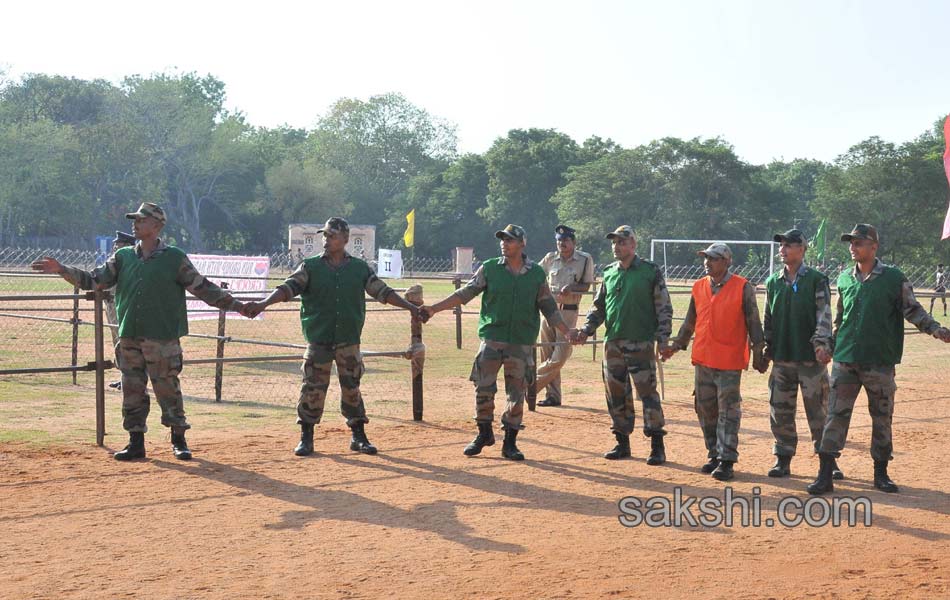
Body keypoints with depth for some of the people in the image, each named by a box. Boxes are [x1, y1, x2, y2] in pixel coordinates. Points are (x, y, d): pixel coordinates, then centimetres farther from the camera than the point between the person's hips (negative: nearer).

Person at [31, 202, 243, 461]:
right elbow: (94, 280, 11)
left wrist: (236, 305, -7)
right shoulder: (123, 257, 12)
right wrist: (61, 270, 1)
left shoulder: (175, 258, 0)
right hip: (129, 337, 4)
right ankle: (136, 443, 16)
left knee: (168, 389, -1)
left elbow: (202, 288, -1)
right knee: (132, 391, 7)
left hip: (163, 338, -4)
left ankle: (179, 441, 11)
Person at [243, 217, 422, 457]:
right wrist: (263, 304, -24)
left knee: (351, 388, 6)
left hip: (349, 341, 1)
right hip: (318, 340, -1)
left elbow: (382, 291, 6)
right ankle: (306, 437, 11)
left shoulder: (360, 267, 6)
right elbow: (288, 288, -9)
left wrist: (410, 307, -1)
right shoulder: (310, 266, 1)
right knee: (313, 389, 0)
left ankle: (359, 437, 16)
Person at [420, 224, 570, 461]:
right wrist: (433, 309, -10)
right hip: (491, 339, 0)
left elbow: (549, 308, 9)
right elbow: (465, 294, -1)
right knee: (483, 388, 0)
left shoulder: (537, 273, 4)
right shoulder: (489, 268, 2)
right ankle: (484, 434, 19)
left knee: (517, 393, 3)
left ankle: (510, 443, 14)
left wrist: (568, 333, 4)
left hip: (522, 343, 0)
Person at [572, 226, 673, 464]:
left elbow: (664, 308, -2)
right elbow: (599, 307, 18)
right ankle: (622, 443, 19)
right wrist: (586, 331, 4)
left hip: (641, 344, -5)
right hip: (613, 344, 5)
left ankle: (657, 446, -2)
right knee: (616, 394, 8)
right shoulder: (609, 273, 13)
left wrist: (663, 341, -10)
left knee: (647, 392, -7)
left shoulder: (650, 272, -2)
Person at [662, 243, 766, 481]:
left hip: (730, 361, -5)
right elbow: (690, 322, 19)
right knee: (706, 409, 10)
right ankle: (715, 455, 22)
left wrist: (758, 354, -4)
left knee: (728, 412, -3)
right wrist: (677, 345, 17)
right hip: (703, 359, 6)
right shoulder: (699, 287, 9)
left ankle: (727, 460, 1)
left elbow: (753, 323, -4)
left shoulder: (743, 287, -5)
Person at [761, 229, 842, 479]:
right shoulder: (773, 281, 11)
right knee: (780, 411, 6)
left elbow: (824, 315, -10)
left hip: (810, 356, -4)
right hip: (782, 357, 4)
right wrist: (766, 350, 13)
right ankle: (783, 459, 16)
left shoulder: (817, 280, -2)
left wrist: (821, 343, -23)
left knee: (818, 410, 0)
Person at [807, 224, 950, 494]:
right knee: (836, 415, -2)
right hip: (845, 360, 2)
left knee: (882, 418, 8)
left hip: (880, 362, -2)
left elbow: (913, 310, -2)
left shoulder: (894, 277, -3)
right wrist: (831, 346, 18)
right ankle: (825, 475, 0)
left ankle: (881, 473, 22)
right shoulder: (845, 278, 8)